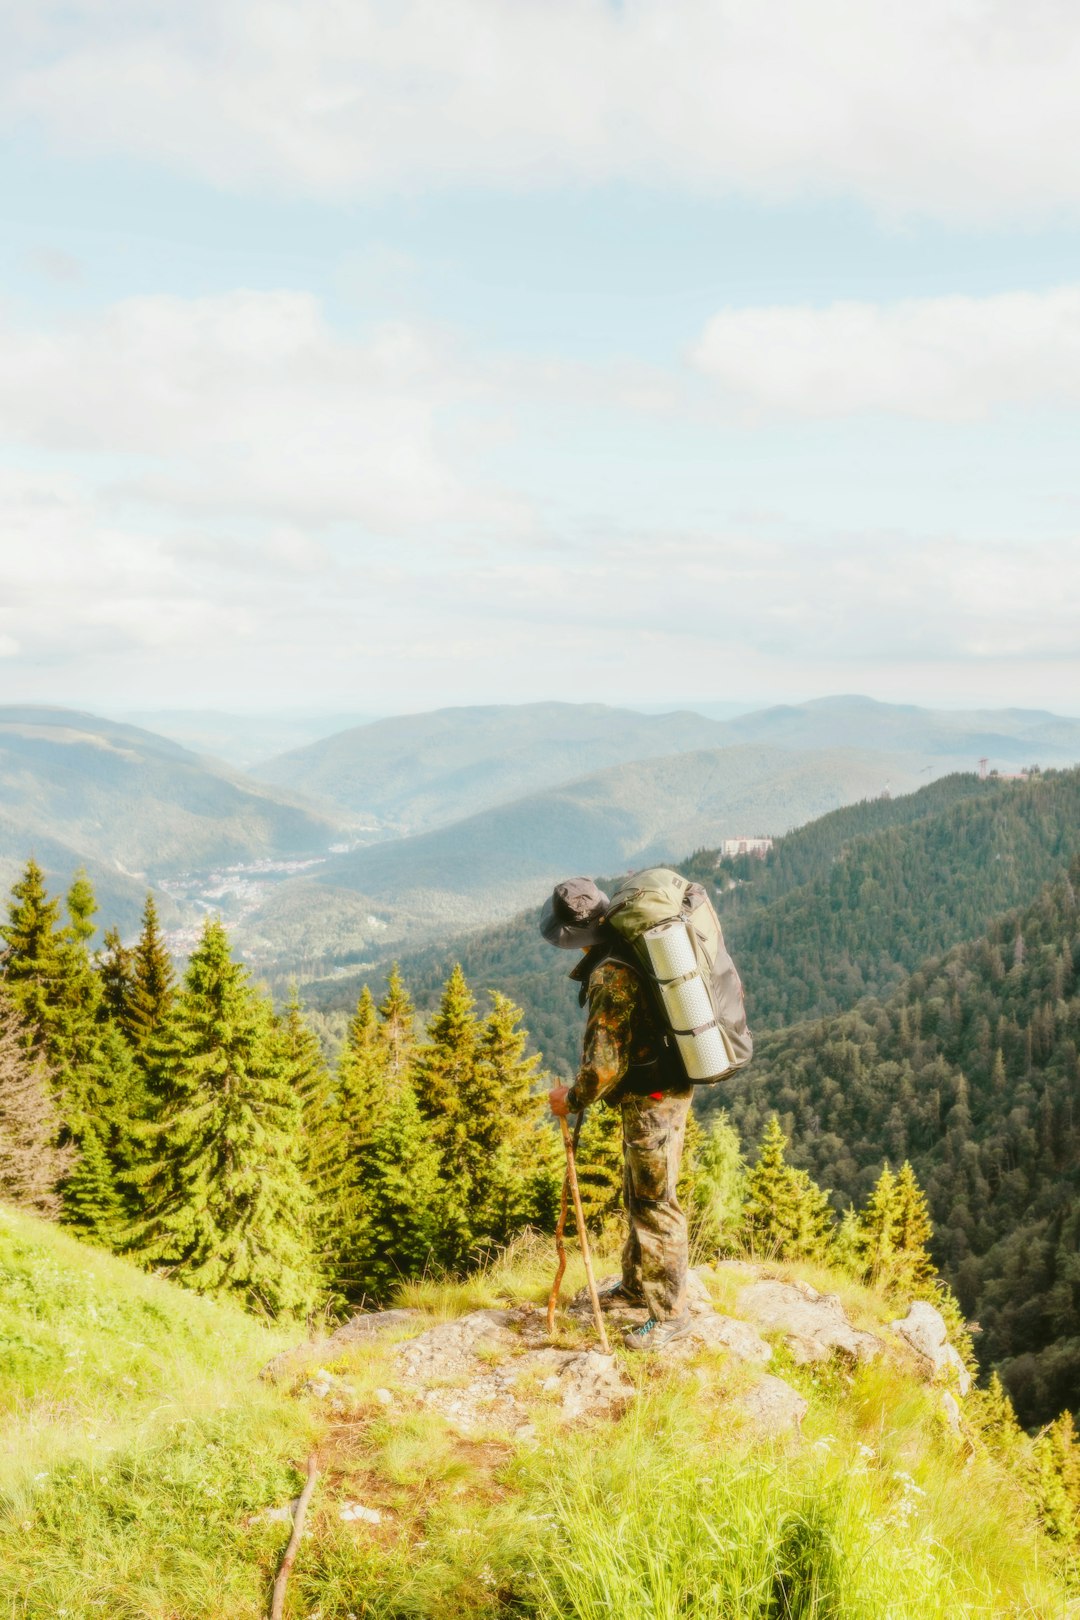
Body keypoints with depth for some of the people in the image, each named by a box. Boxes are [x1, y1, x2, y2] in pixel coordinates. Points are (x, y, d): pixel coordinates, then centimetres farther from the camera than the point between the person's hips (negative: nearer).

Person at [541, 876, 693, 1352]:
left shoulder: (611, 976, -26)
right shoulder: (636, 947, 3)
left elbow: (605, 1063, -26)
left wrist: (571, 1099, -9)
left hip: (651, 1100, -10)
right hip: (664, 1086, 10)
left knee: (655, 1204, 1)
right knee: (637, 1195, 23)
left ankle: (670, 1313, 13)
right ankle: (636, 1286, 38)